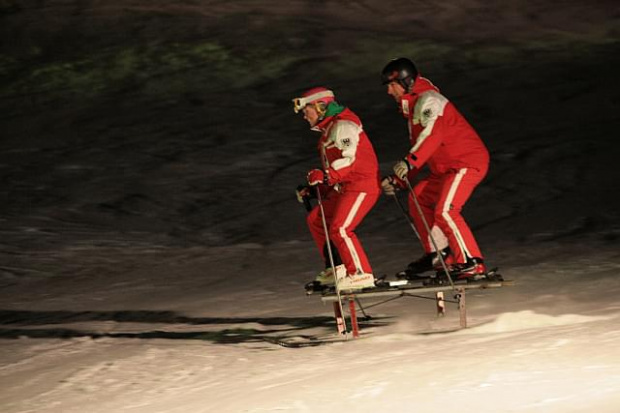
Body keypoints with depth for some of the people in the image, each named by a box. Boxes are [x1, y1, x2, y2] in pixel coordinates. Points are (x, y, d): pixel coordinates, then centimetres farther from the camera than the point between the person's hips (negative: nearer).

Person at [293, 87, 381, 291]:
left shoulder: (343, 125, -11)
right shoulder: (329, 129, 22)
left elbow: (348, 159, -24)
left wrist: (326, 176, -31)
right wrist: (313, 188, 22)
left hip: (361, 185, -11)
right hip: (344, 188, 11)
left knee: (339, 228, -20)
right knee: (315, 219, 11)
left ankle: (361, 274, -17)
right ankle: (336, 268, 14)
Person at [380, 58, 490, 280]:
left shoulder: (428, 100, -12)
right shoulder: (414, 107, 22)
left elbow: (432, 134, -31)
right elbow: (420, 148, 27)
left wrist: (409, 161, -43)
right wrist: (399, 180, 21)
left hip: (467, 162, -11)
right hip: (446, 168, 11)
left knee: (445, 211, -22)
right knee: (419, 198, 15)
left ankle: (472, 264, -20)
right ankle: (436, 254, 19)